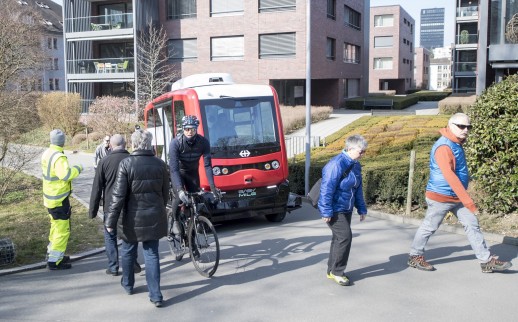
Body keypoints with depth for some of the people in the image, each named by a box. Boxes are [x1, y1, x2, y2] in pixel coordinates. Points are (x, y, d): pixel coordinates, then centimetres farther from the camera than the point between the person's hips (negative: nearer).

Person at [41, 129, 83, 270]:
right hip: (59, 199, -10)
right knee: (63, 230, -2)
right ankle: (54, 261, 2)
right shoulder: (59, 157, -23)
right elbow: (65, 174, -36)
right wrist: (77, 169, -20)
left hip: (50, 197, 10)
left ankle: (52, 254, 35)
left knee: (56, 227, 23)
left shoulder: (47, 154, 6)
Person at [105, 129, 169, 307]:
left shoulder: (126, 163, -11)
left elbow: (118, 195, -14)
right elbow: (165, 193, 7)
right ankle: (155, 295, 2)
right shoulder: (160, 164, 0)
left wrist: (111, 221, -10)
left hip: (133, 217, -2)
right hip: (154, 217, 3)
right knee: (152, 254, 7)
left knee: (128, 251, 19)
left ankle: (128, 284, 37)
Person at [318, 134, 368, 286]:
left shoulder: (356, 165, 7)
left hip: (346, 209, 9)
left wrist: (361, 209, 16)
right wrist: (327, 211, -22)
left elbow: (358, 189, 16)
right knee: (345, 237, -12)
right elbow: (327, 188, -23)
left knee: (339, 239, 14)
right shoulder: (336, 164, -22)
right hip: (335, 209, -9)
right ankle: (337, 271, 4)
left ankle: (332, 271, 27)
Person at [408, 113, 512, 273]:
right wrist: (468, 202, -33)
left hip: (458, 197, 9)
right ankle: (415, 257, 20)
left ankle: (487, 261, 9)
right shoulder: (444, 147, -22)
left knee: (472, 225, 5)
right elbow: (450, 176, -31)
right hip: (441, 197, -9)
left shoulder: (457, 144, 9)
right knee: (429, 227, 4)